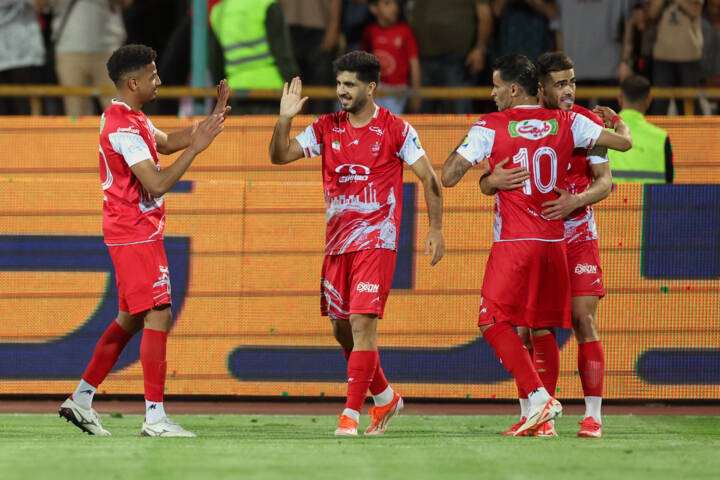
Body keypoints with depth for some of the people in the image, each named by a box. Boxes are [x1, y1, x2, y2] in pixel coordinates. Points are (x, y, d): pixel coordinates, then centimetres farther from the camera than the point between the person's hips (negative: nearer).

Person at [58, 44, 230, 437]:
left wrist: (213, 118, 17)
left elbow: (166, 142, 26)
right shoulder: (125, 128, -19)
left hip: (132, 233, 11)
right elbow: (157, 183, -24)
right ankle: (154, 418, -14)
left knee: (131, 319, 15)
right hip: (137, 233, -11)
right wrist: (195, 148, -21)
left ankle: (81, 399, 19)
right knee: (158, 316, -12)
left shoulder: (128, 117, 13)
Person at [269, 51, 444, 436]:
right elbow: (279, 156, 4)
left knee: (363, 324, -14)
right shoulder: (326, 128, 9)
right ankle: (385, 397, 29)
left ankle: (351, 414, -13)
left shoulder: (395, 130, -3)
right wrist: (285, 119, -12)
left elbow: (429, 179, 0)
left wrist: (435, 229, -6)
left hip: (376, 241, -6)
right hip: (337, 242, 6)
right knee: (341, 328, 9)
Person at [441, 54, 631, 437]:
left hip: (513, 243, -5)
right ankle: (541, 418, 10)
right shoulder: (567, 123, 5)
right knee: (541, 329, 12)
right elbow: (624, 142, 9)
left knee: (494, 323, -2)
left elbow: (448, 176, -7)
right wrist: (616, 120, 32)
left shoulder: (488, 128, -5)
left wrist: (460, 146, 13)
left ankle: (539, 397, -18)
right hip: (555, 242, 5)